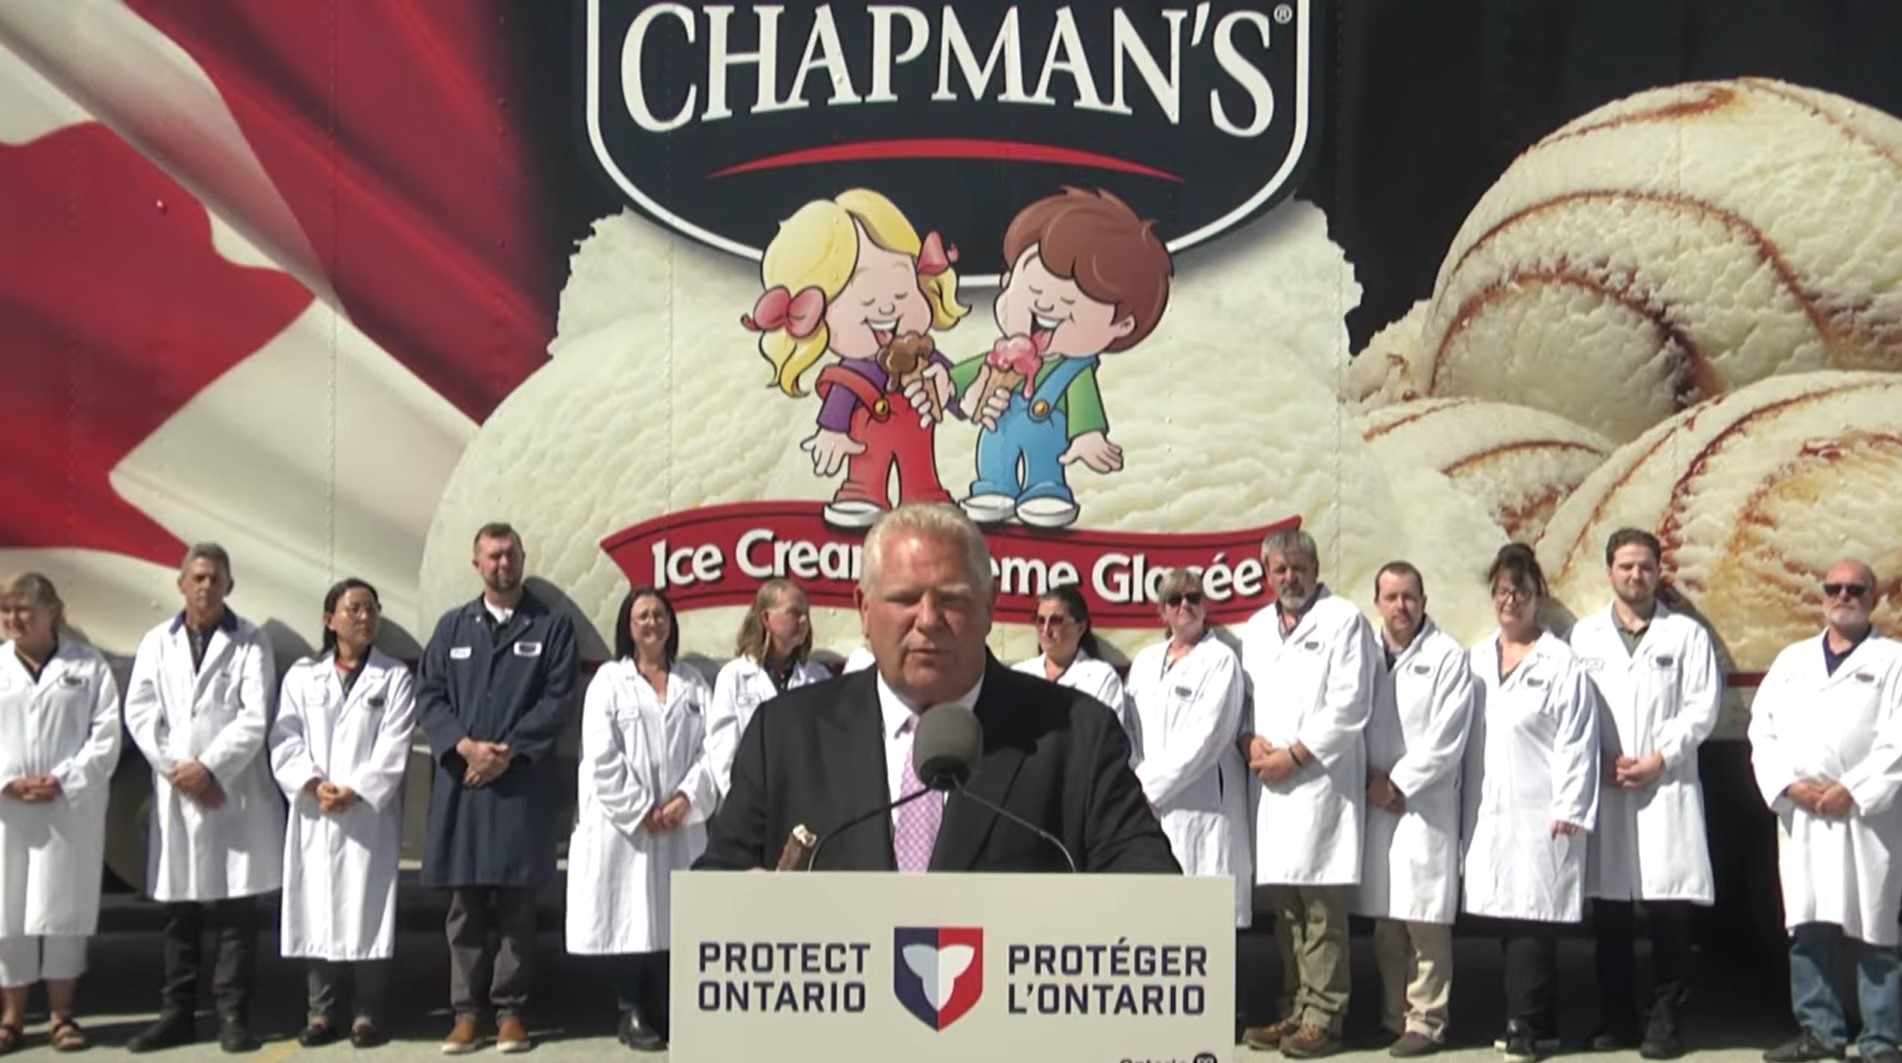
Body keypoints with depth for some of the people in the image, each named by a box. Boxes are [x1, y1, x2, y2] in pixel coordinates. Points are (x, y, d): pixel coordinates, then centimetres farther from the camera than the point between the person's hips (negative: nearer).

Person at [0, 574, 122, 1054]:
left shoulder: (88, 665, 3)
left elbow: (106, 734, -3)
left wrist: (64, 781, -12)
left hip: (71, 808, -2)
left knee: (64, 909, 2)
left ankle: (61, 1014, 10)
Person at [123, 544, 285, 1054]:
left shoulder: (250, 643, 2)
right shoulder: (157, 642, 10)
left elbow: (254, 719, -6)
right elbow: (139, 713, 4)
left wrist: (208, 768, -14)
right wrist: (176, 769, -7)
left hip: (235, 794, -2)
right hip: (175, 794, 3)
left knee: (236, 910, 0)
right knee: (178, 911, 7)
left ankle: (233, 1015, 5)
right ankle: (177, 1013, 15)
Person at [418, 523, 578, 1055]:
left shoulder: (553, 626, 6)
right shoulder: (451, 626, 14)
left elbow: (557, 700, -3)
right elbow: (429, 696, 6)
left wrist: (508, 751, -11)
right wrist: (465, 746, -10)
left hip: (523, 784, -2)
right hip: (460, 782, 2)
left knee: (516, 904, 1)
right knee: (464, 904, 4)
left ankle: (510, 1010, 7)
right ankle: (466, 1011, 10)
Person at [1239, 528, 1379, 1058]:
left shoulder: (1344, 621, 0)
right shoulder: (1256, 628, 19)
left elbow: (1349, 706, -7)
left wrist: (1294, 754, -10)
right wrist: (1250, 739, -2)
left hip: (1322, 781, -6)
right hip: (1270, 783, 6)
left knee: (1322, 908, -7)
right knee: (1284, 906, 9)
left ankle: (1322, 1018, -2)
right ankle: (1293, 1011, 17)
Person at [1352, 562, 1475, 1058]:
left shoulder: (1448, 656, -1)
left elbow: (1447, 739, -7)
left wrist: (1397, 783, -8)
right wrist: (1371, 783, -3)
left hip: (1426, 803, -4)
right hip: (1375, 803, 4)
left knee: (1425, 919, -6)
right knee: (1385, 919, 8)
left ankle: (1426, 1021, 2)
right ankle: (1393, 1016, 17)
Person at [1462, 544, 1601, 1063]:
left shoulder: (1560, 662, -3)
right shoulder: (1475, 660, 13)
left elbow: (1576, 741, -7)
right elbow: (1464, 734, 13)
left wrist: (1568, 810, -11)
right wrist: (1462, 809, 10)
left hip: (1539, 814, -5)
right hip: (1488, 812, 5)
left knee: (1530, 919, -5)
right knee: (1505, 916, 6)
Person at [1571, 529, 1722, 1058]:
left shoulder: (1687, 634, 7)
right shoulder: (1584, 635, 12)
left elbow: (1702, 706, 0)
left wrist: (1659, 758, -10)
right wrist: (1602, 762, -7)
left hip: (1668, 786, -2)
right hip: (1602, 789, 2)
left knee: (1669, 913, -4)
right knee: (1609, 914, 5)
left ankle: (1664, 1020, 5)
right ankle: (1616, 1019, 13)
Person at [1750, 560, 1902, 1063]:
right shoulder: (1791, 660, 15)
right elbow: (1763, 729, 8)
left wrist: (1853, 792, -14)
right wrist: (1788, 784, -7)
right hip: (1801, 818, 4)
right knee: (1807, 929, 6)